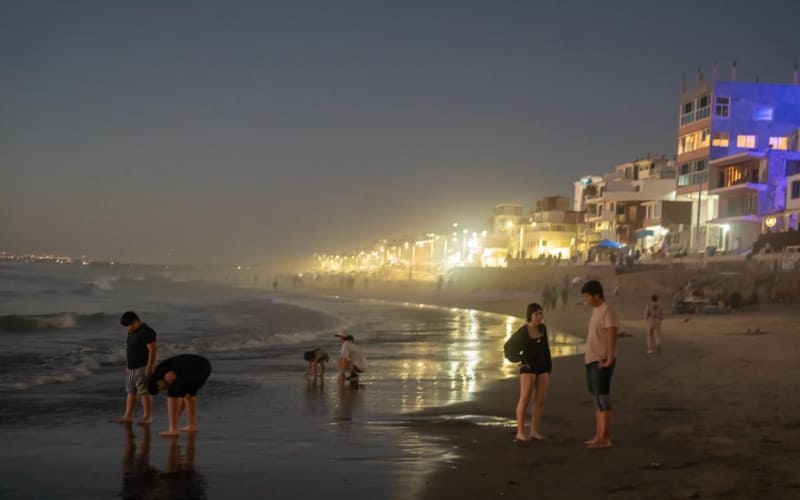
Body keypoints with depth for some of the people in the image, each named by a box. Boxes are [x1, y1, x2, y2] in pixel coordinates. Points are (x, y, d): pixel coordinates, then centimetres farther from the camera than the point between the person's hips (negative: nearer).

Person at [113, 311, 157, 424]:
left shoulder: (146, 332, -17)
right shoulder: (132, 332, 11)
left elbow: (153, 350, -20)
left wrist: (149, 368, -23)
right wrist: (127, 366, 17)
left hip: (143, 367, -9)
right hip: (132, 368, 9)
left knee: (144, 392, -8)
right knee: (130, 392, 7)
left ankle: (147, 417, -3)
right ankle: (128, 416, 9)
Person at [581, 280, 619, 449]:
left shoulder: (608, 311, -14)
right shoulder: (596, 310, 15)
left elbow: (612, 337, -20)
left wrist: (609, 360, -22)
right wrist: (592, 357, 11)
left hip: (602, 362, -10)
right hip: (592, 360, 10)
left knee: (602, 398, -7)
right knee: (597, 399, 12)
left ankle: (605, 438, -4)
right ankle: (598, 436, 18)